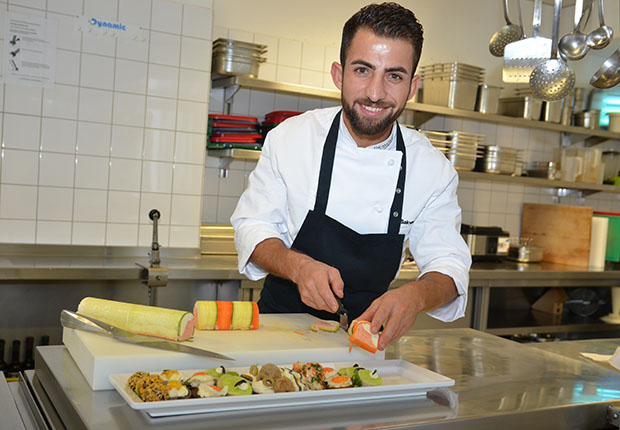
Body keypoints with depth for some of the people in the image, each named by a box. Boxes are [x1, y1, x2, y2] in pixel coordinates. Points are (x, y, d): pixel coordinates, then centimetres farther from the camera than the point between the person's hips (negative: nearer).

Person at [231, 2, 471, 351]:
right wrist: (298, 266, -24)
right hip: (282, 320, -1)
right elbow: (252, 225, -3)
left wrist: (416, 295, -29)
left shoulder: (433, 168, -6)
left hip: (366, 335, 2)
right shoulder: (291, 137, -8)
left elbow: (448, 262, -5)